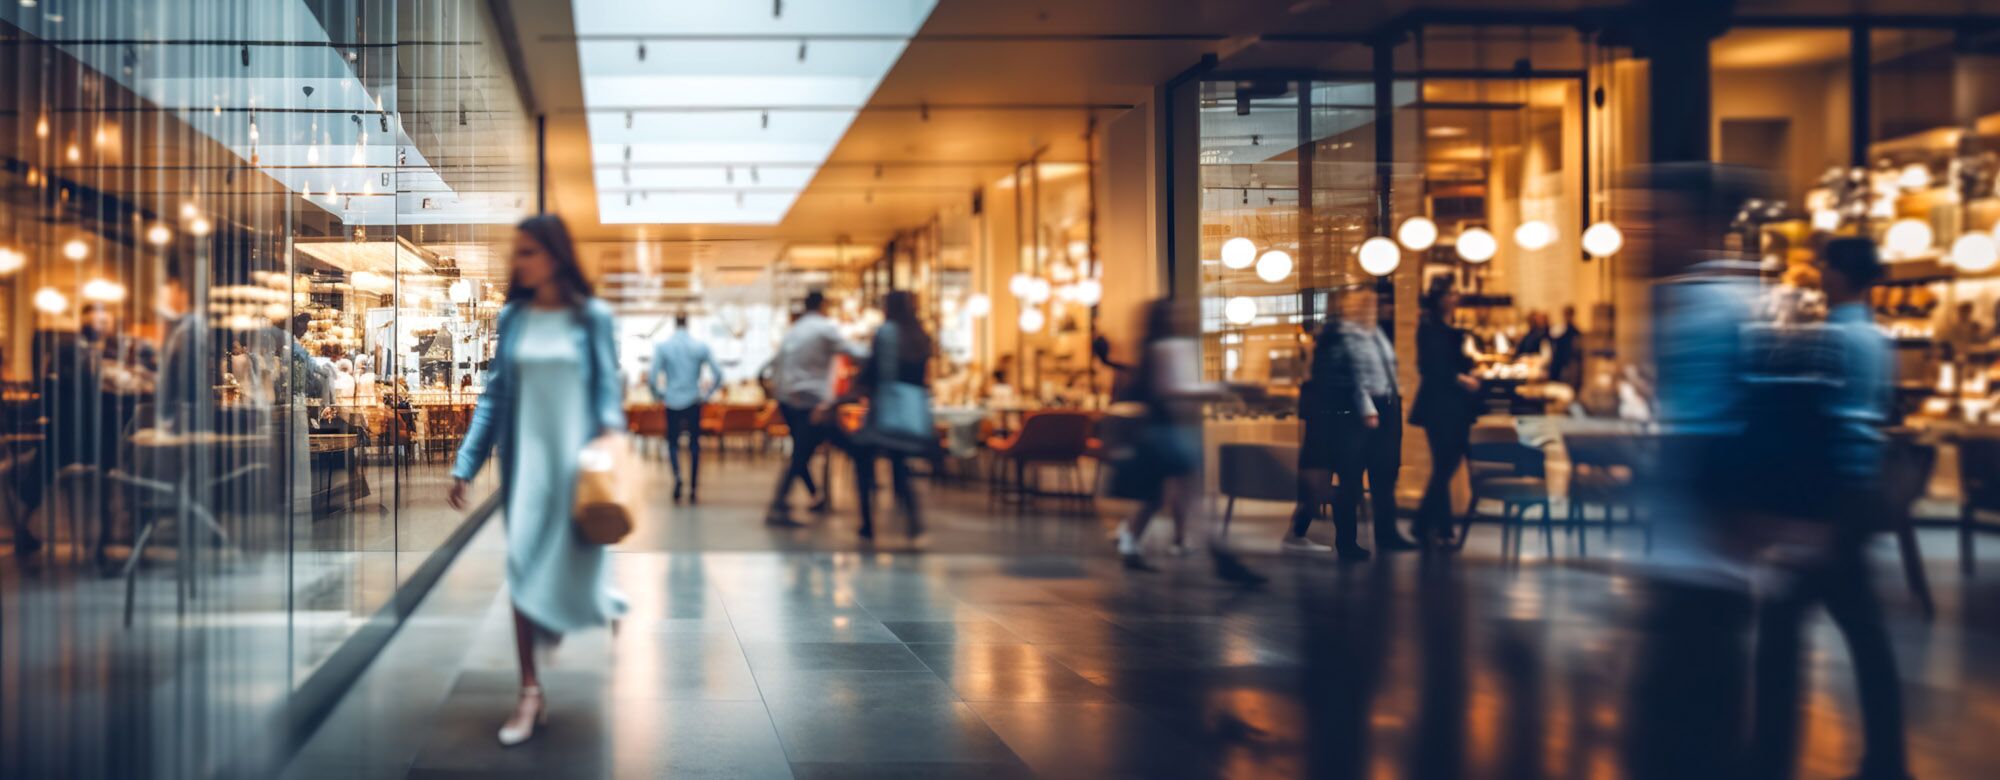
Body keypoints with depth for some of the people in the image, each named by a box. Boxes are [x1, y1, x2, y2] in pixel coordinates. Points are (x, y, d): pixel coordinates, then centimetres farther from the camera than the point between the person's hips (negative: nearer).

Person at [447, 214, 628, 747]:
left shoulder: (592, 317, -2)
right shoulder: (511, 318, 4)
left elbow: (608, 389, -1)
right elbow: (494, 395, 5)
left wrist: (611, 429, -22)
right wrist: (465, 464, 0)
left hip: (577, 458, -2)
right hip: (524, 459, 2)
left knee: (574, 563, -3)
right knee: (523, 570, 0)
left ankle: (602, 599, 35)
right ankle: (530, 694, 6)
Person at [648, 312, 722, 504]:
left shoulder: (662, 346, -5)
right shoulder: (701, 346, -3)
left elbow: (653, 377, -9)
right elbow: (717, 374, -7)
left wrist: (659, 395, 8)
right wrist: (707, 395, 6)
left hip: (672, 402, -1)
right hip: (694, 402, 1)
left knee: (673, 443, 12)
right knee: (694, 445, 10)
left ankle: (677, 475, -16)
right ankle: (694, 490, 9)